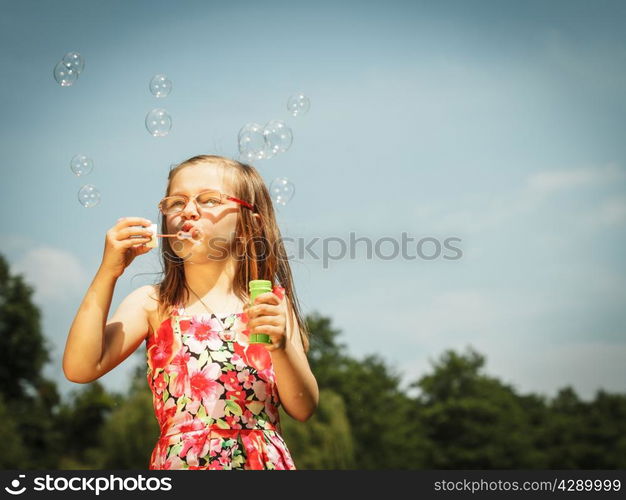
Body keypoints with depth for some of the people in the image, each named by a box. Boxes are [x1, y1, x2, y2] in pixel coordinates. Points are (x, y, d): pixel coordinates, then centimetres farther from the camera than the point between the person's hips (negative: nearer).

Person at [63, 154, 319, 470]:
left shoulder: (272, 303, 4)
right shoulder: (150, 304, 4)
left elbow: (303, 409, 0)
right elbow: (79, 369, -9)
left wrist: (281, 346, -17)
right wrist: (108, 272, -12)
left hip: (263, 461, 0)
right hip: (178, 463, 0)